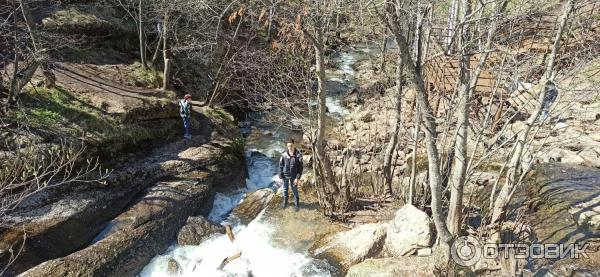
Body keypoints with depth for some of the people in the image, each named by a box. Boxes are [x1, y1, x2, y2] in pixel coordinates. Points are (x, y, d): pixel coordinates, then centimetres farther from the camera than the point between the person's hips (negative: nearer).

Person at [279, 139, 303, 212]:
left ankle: (296, 204, 33)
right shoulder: (284, 154, -14)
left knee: (295, 190, 14)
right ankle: (285, 202, 41)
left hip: (293, 176, -2)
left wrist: (298, 178, -14)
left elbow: (300, 167, -13)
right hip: (285, 175, 2)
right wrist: (280, 174, -2)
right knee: (285, 189, 19)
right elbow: (281, 164, -2)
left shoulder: (298, 155, -19)